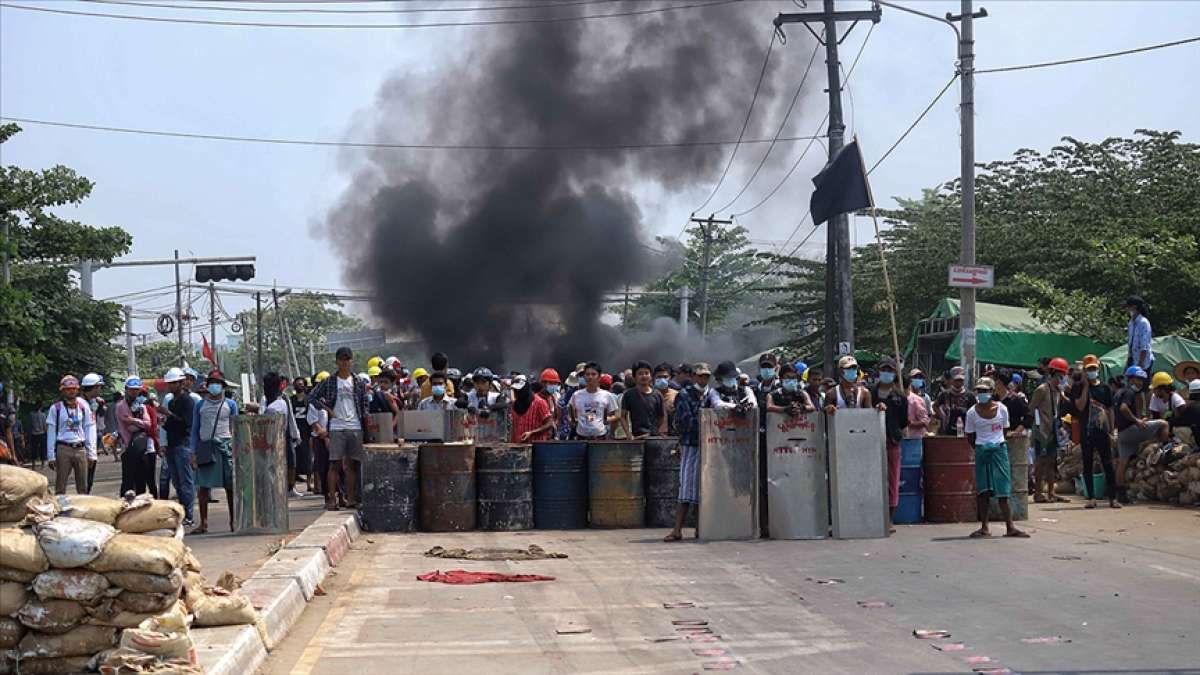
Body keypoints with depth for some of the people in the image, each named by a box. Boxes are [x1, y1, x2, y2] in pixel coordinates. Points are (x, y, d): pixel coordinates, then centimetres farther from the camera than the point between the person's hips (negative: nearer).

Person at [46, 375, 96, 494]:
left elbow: (90, 430, 9)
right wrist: (51, 456, -3)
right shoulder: (56, 408, 2)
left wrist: (91, 453, 4)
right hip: (63, 449, -2)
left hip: (80, 449, 3)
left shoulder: (84, 407, 9)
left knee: (83, 487, 6)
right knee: (60, 486, -1)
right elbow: (51, 433, 2)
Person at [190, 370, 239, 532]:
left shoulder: (230, 404, 8)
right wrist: (194, 453, 3)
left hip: (225, 446, -1)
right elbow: (195, 430, 10)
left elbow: (235, 428, 10)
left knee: (230, 486, 1)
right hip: (205, 446, 1)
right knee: (203, 486, -2)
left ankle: (233, 521, 9)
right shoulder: (200, 405, 9)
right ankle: (203, 523, 3)